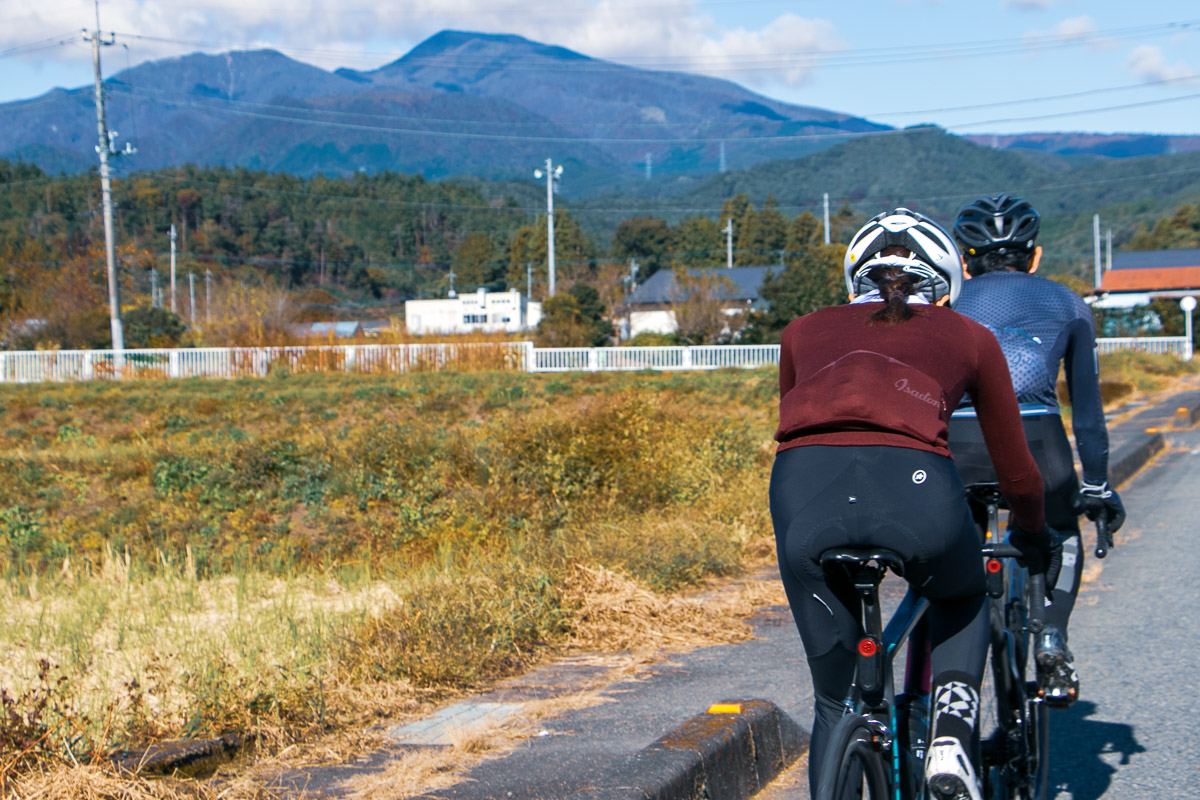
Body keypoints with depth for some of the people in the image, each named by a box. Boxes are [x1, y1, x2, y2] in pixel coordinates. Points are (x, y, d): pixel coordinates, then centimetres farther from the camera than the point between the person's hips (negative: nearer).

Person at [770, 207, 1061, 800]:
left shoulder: (803, 332, 31)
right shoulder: (969, 336, 28)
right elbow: (1016, 472, 35)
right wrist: (1035, 538, 54)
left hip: (802, 490, 1)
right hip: (913, 484, -1)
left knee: (835, 697, 22)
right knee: (963, 601, 34)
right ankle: (952, 737, 12)